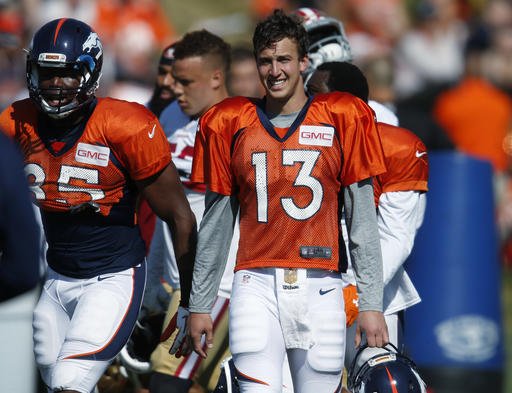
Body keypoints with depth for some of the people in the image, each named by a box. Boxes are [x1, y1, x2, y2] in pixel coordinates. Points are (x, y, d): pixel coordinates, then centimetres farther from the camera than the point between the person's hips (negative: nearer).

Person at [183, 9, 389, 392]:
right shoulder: (230, 125, 7)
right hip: (257, 285, 0)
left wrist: (371, 303, -1)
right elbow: (216, 221, 14)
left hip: (320, 288, 0)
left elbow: (362, 218, 4)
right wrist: (200, 305, 14)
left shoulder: (343, 119, 3)